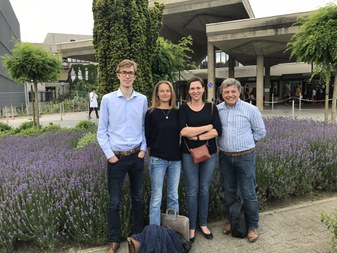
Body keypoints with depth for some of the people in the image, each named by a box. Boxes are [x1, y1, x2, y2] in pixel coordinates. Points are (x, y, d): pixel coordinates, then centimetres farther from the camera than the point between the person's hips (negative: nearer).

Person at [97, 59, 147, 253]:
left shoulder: (142, 100, 0)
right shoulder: (108, 99, -5)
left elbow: (145, 127, 7)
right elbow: (102, 131, -2)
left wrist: (143, 149, -2)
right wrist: (109, 154, -7)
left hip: (137, 156, 2)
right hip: (117, 157, -2)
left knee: (138, 198, 14)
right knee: (114, 201, 8)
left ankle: (138, 235, 32)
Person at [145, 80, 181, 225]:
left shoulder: (177, 112, 4)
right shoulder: (151, 113, -4)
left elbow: (181, 133, 10)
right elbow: (146, 136, -1)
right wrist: (152, 149, -4)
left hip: (175, 159, 3)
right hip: (157, 159, -3)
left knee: (174, 196, 14)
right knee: (156, 198, 3)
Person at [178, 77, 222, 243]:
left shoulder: (211, 107, 3)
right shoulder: (184, 108, -2)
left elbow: (218, 131, -8)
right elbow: (183, 131, -16)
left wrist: (197, 137, -16)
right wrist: (207, 127, -13)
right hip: (189, 154, -1)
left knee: (204, 190, 12)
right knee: (192, 191, 4)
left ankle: (203, 224, 28)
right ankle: (192, 227, 19)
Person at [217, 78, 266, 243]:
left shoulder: (251, 109, -6)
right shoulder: (217, 110, 2)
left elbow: (260, 132, 2)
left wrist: (244, 142, 0)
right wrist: (219, 144, 3)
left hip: (245, 157, -3)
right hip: (224, 157, 3)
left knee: (248, 193, 3)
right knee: (229, 191, 17)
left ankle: (253, 226, 22)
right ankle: (231, 220, 34)